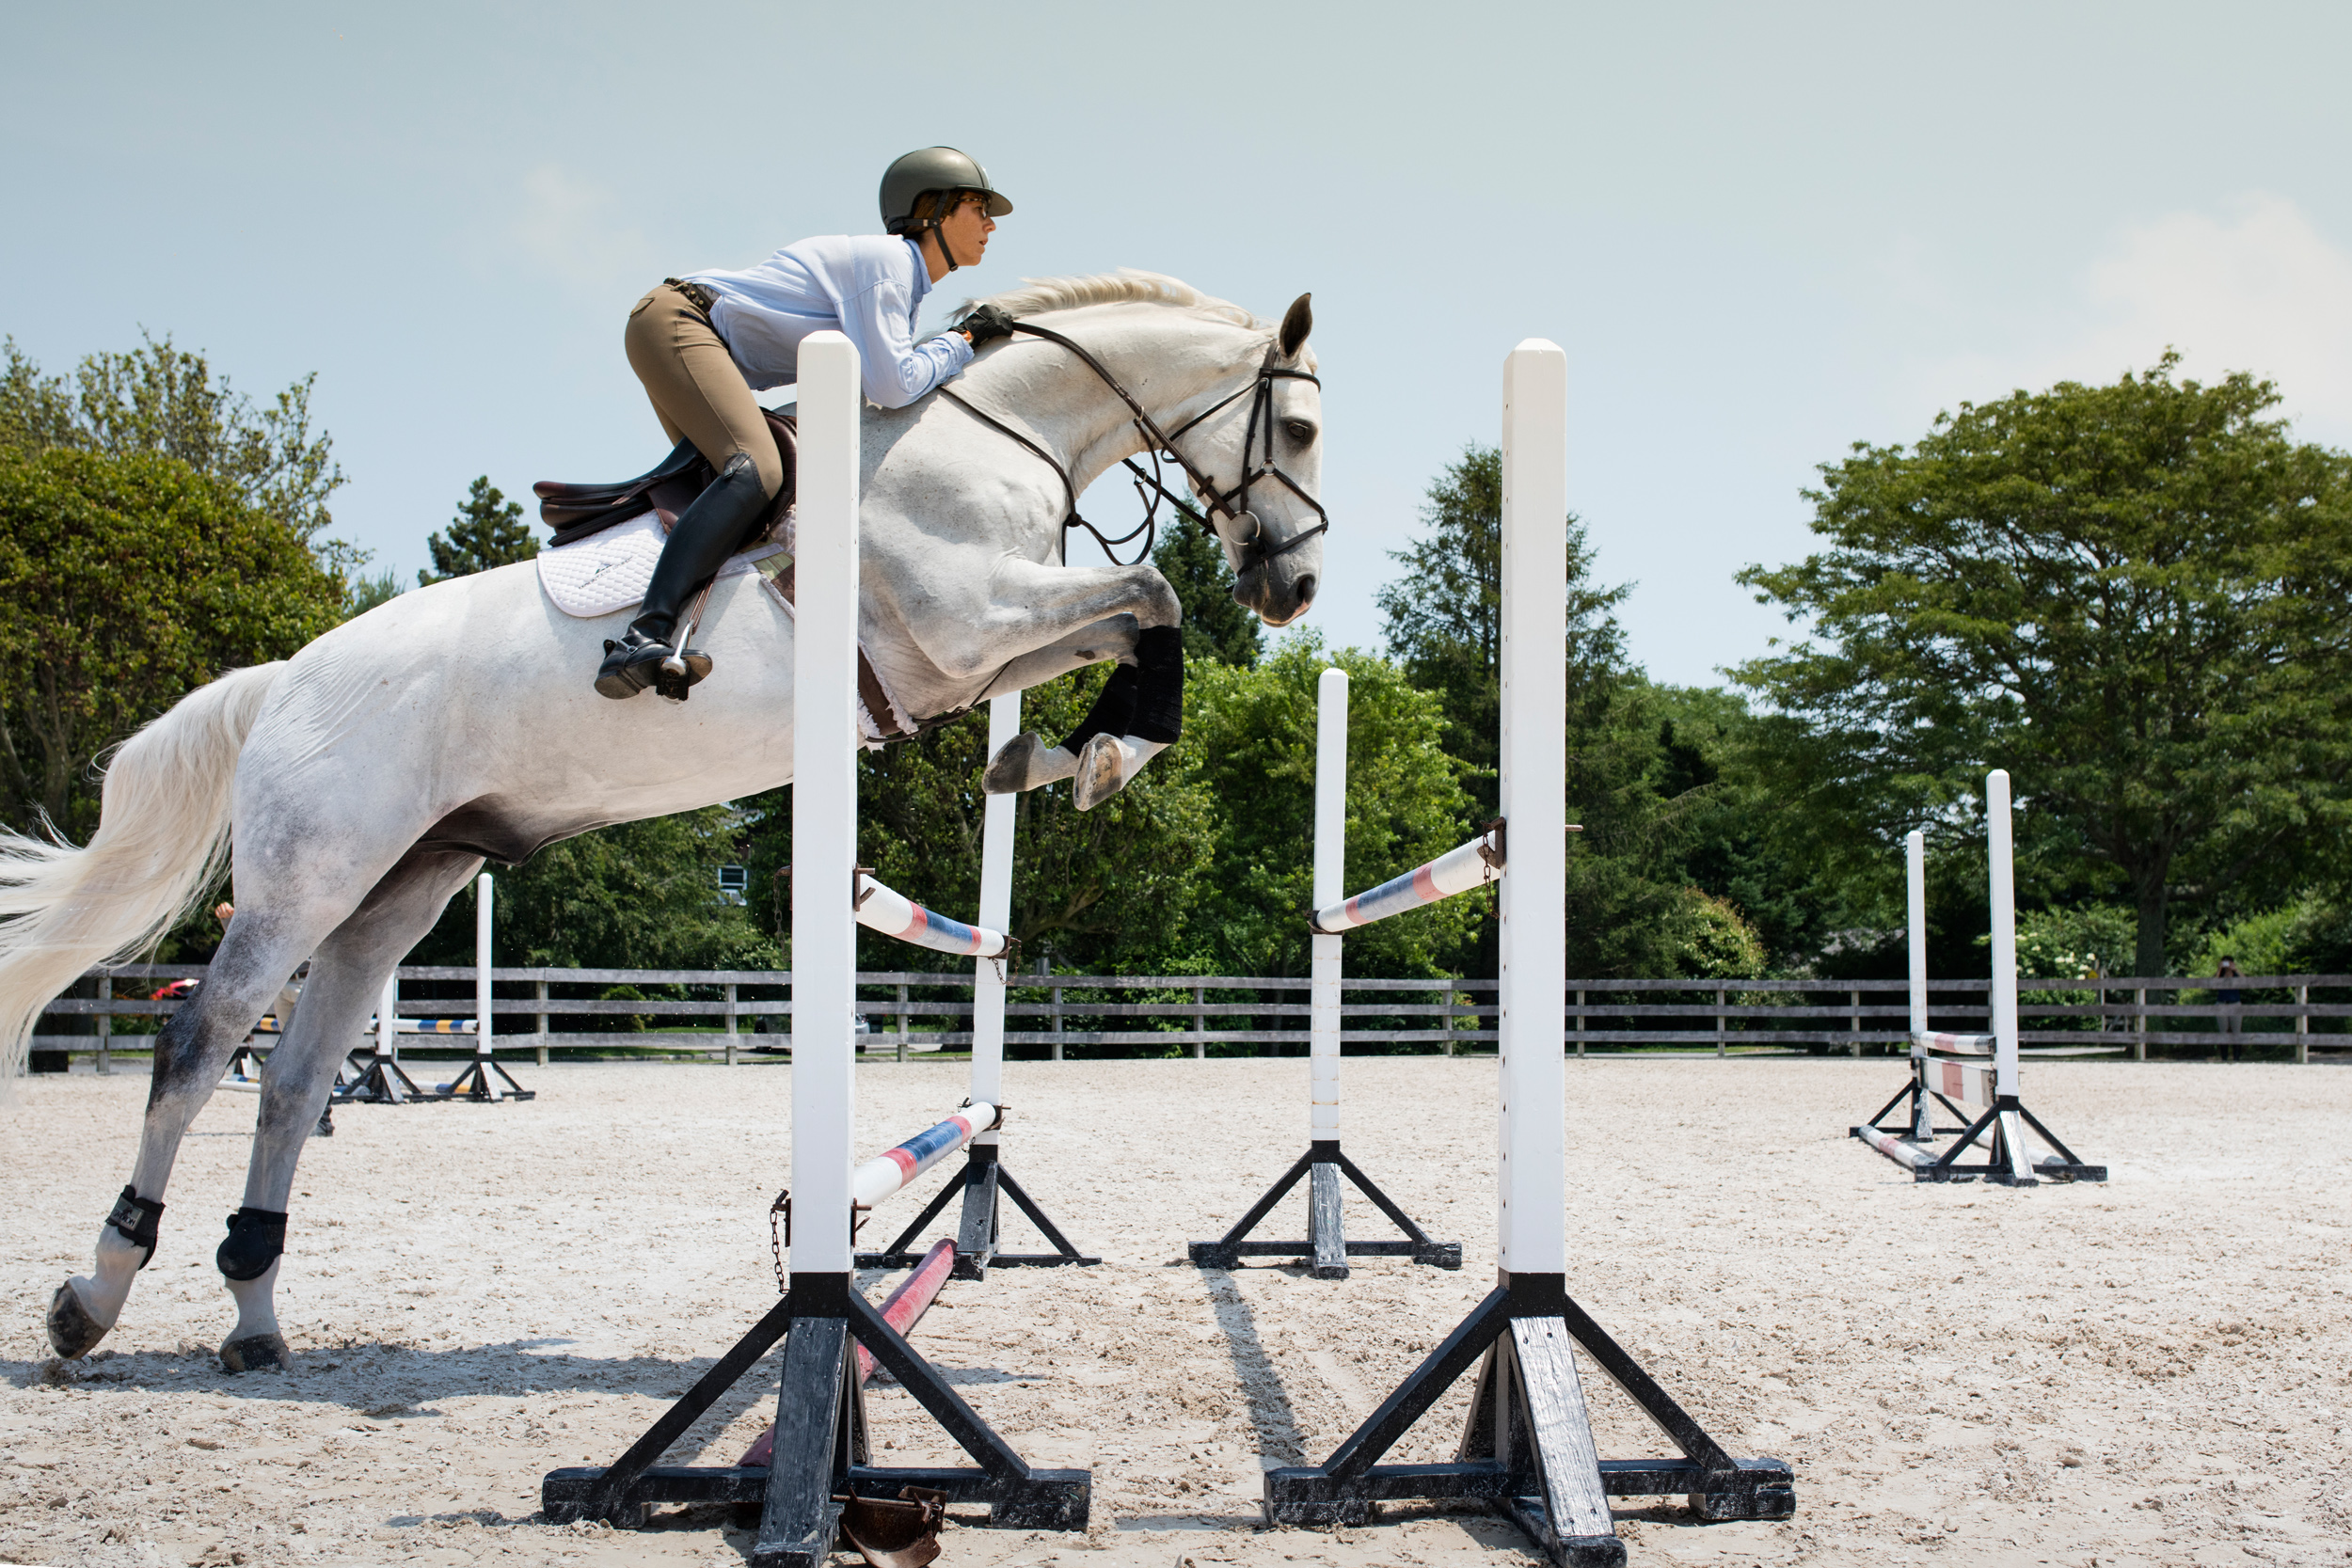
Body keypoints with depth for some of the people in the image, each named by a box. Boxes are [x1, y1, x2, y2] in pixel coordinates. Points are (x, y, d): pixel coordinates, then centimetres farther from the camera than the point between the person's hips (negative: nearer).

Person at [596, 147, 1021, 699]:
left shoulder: (908, 289, 18)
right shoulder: (885, 261, -12)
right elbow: (891, 386, -23)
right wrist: (962, 340, -9)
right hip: (676, 321, -11)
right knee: (756, 471, -29)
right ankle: (644, 638, -39)